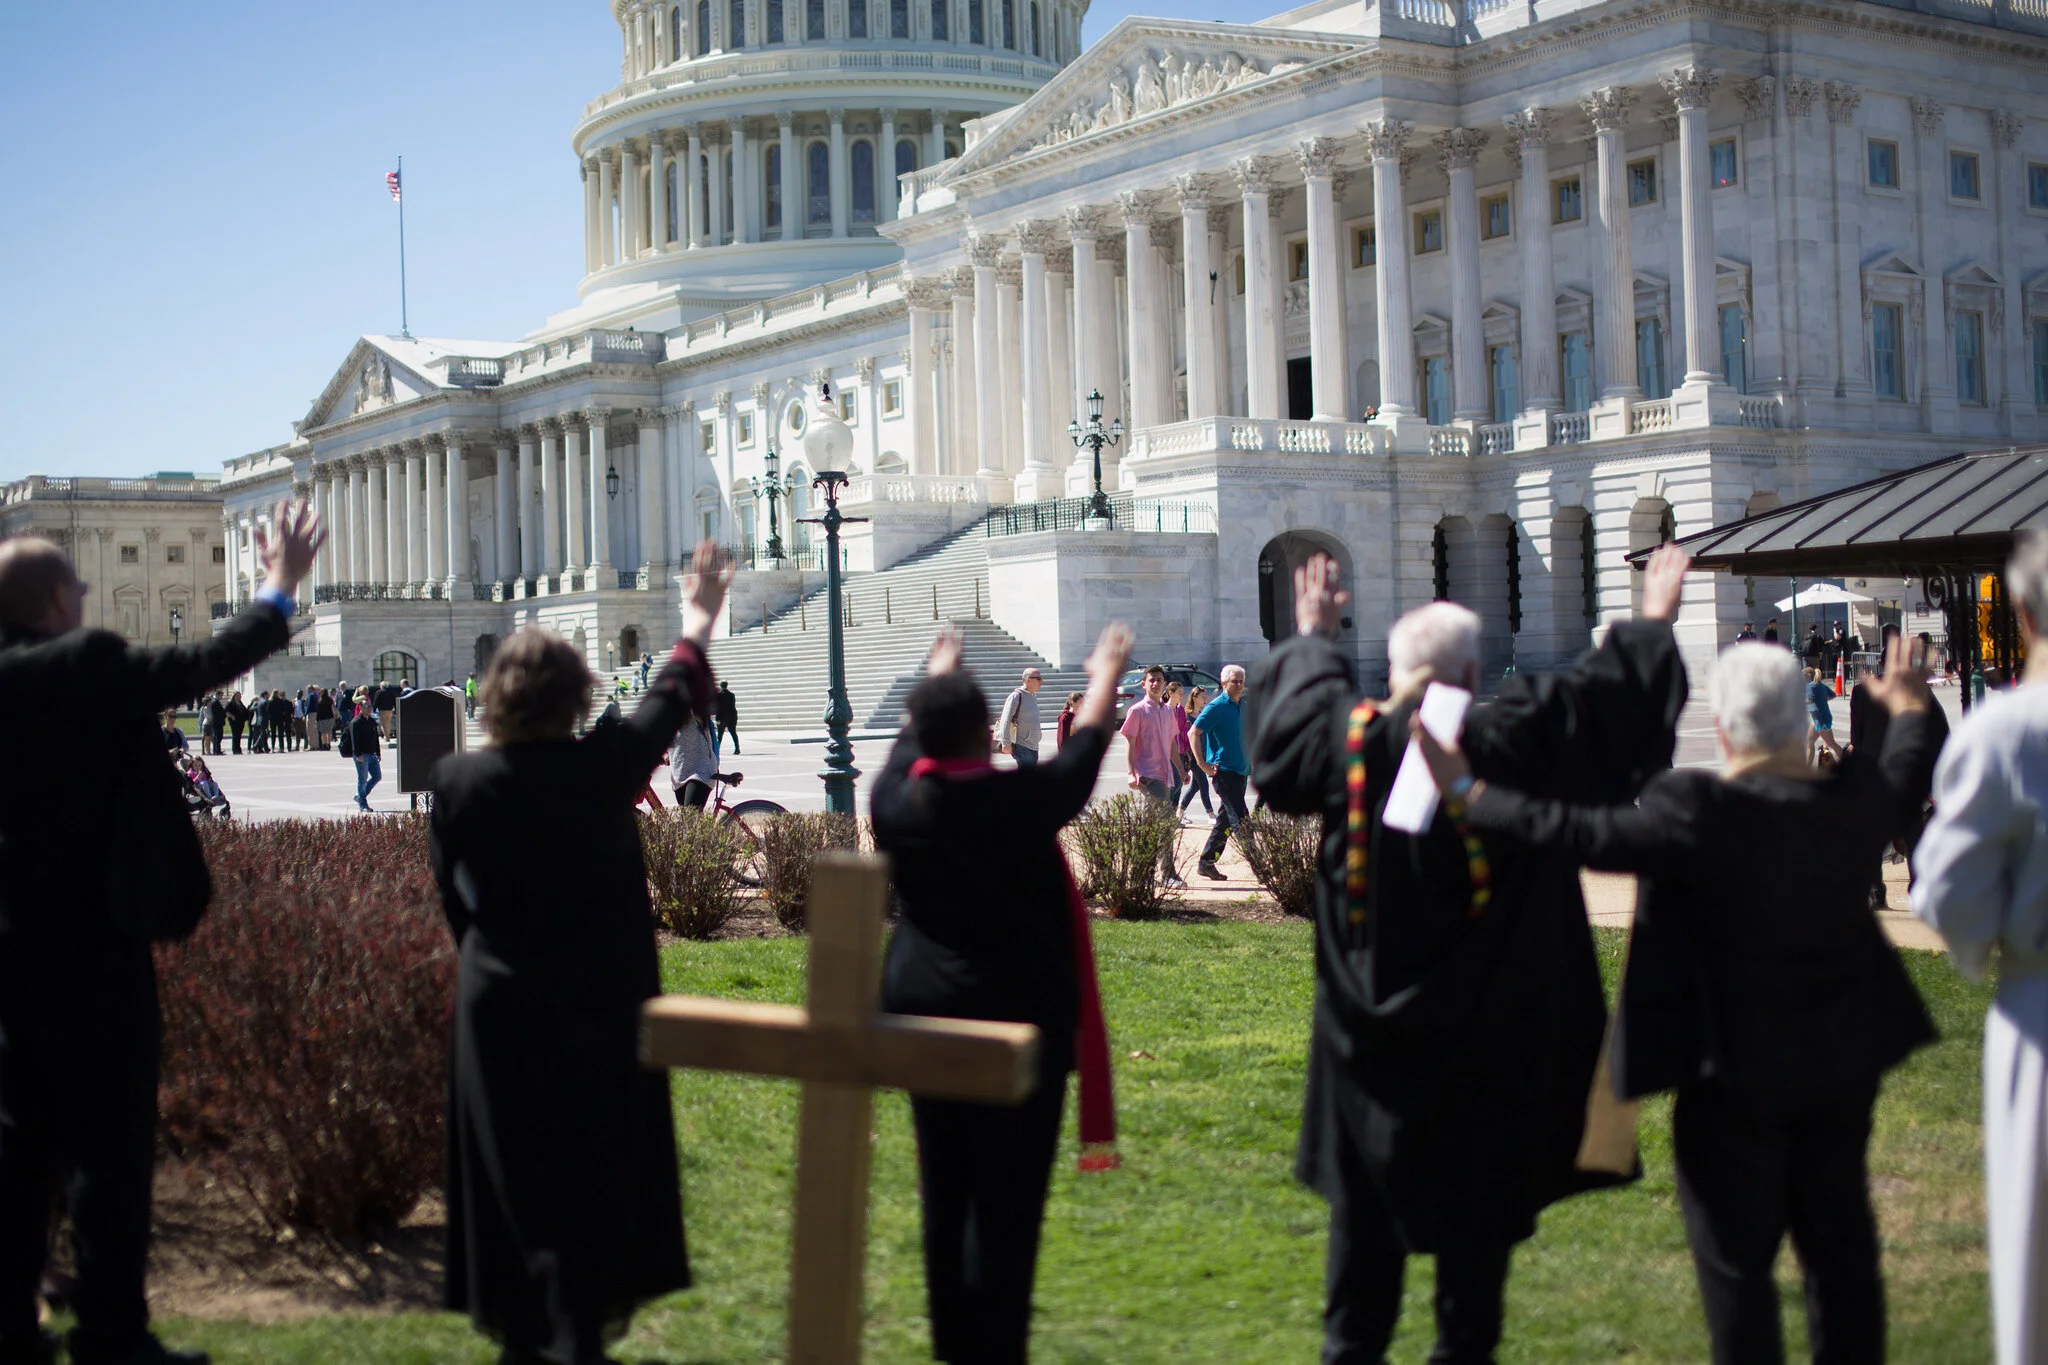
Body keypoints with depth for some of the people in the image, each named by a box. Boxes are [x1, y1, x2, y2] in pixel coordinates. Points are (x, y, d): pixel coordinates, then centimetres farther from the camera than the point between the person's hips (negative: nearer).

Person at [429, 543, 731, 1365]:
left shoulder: (457, 782, -8)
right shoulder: (600, 769, -13)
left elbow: (453, 897, 4)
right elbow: (670, 701, 4)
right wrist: (697, 621, 21)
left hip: (499, 1009, 2)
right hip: (598, 1006, -2)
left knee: (514, 1173, 12)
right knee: (595, 1172, 7)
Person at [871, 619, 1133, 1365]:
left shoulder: (897, 800, -5)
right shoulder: (1021, 800, -16)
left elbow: (914, 740, 17)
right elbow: (1085, 750, 2)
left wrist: (937, 674, 35)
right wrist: (1106, 676, 20)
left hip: (922, 1003, 5)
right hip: (1019, 1011, -5)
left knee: (945, 1189, 13)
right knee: (1007, 1193, 0)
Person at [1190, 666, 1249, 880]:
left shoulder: (1244, 707, 14)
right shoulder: (1216, 707, -9)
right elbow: (1194, 732, -13)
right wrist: (1203, 764, -17)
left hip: (1240, 771, 8)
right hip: (1223, 771, -8)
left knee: (1225, 821, 11)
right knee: (1240, 820, -10)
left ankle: (1206, 862, 19)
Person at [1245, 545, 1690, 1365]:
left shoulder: (1348, 739, -7)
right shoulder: (1517, 741, -14)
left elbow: (1293, 706, 15)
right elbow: (1612, 691, -3)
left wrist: (1313, 638, 32)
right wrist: (1651, 626, 15)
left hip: (1369, 1019, 3)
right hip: (1486, 1026, -3)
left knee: (1366, 1194, 14)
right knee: (1478, 1195, 10)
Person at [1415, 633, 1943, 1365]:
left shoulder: (1697, 812, -24)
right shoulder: (1855, 801, -6)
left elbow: (1581, 832, -21)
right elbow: (1907, 788, 17)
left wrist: (1467, 792, -11)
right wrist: (1909, 710, 36)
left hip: (1737, 1069, -6)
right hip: (1841, 1062, 6)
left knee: (1736, 1255, 6)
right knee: (1841, 1242, 18)